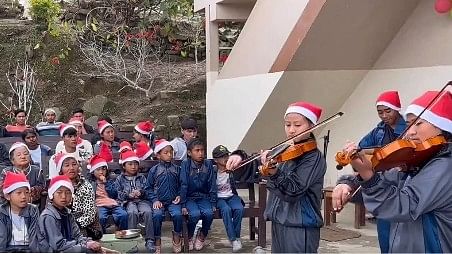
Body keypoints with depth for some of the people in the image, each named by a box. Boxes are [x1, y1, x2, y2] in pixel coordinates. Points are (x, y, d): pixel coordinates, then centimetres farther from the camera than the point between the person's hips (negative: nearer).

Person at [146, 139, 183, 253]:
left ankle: (177, 239, -3)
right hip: (159, 201, -1)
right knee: (157, 215, -29)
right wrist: (155, 200, -5)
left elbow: (181, 185, 15)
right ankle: (157, 241, -11)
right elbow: (148, 188, 6)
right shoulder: (154, 170, 4)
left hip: (173, 201, 1)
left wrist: (179, 195, -1)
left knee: (177, 214, -27)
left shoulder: (177, 169, 9)